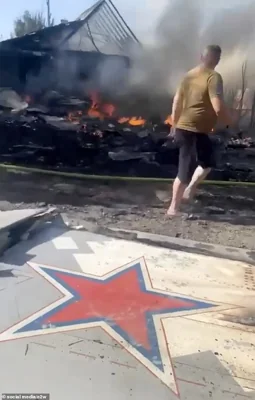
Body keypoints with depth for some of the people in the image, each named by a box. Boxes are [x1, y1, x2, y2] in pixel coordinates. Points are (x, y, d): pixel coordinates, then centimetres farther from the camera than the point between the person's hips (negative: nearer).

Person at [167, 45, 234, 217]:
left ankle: (189, 189, 24)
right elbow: (218, 107, -21)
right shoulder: (214, 77, -12)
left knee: (208, 162, 24)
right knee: (185, 171, 0)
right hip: (195, 130, -8)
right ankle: (174, 208, 8)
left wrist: (174, 124, 24)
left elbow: (177, 101, 16)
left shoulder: (190, 74, 12)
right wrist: (229, 121, -2)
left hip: (183, 128, 8)